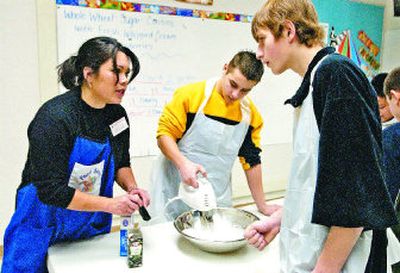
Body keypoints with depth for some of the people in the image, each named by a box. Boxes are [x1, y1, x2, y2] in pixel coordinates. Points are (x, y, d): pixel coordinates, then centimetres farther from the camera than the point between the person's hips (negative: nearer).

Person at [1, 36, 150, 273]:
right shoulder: (55, 117, -25)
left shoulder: (117, 114, -6)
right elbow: (50, 190, -25)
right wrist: (111, 204, -25)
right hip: (46, 229, -5)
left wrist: (132, 188, -11)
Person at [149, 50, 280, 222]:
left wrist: (262, 206, 10)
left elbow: (251, 160, 7)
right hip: (174, 193, -2)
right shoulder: (191, 95, -11)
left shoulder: (250, 113, 0)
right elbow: (165, 134, -8)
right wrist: (183, 163, -26)